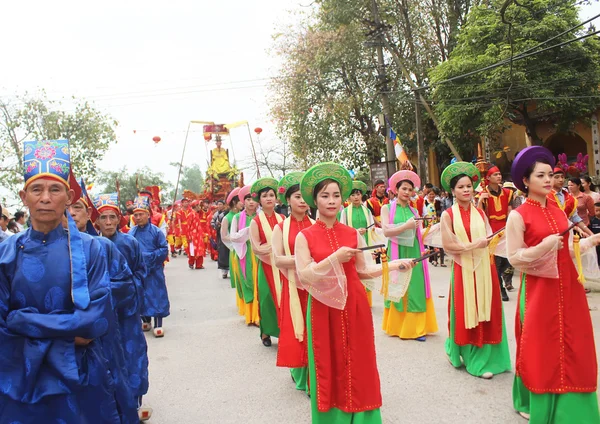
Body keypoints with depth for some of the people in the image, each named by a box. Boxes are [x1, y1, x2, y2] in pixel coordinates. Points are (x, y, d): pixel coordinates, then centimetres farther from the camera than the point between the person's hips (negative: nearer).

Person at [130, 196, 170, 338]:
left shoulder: (156, 231, -7)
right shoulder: (131, 233, 0)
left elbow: (164, 250, -7)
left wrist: (150, 256, -17)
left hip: (154, 270, -3)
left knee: (157, 295, 0)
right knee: (141, 295, 13)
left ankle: (158, 325, 7)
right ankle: (145, 320, 31)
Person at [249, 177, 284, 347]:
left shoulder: (282, 219, 7)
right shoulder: (256, 222, -5)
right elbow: (256, 248, -8)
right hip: (267, 266, -3)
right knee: (269, 298, 2)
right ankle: (266, 332, 17)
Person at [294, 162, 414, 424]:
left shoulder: (353, 234, 4)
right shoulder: (304, 237, -5)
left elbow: (362, 271, 10)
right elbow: (303, 277, -14)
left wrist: (393, 265, 1)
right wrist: (334, 258, -23)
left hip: (354, 307, 3)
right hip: (324, 310, -2)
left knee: (358, 365, 9)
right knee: (329, 368, 7)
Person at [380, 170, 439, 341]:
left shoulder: (414, 211, 13)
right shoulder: (387, 208, 2)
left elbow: (419, 236, 11)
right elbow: (386, 231, -12)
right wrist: (406, 226, -19)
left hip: (414, 254, 3)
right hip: (397, 254, -3)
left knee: (415, 290, 1)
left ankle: (415, 328, 8)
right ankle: (397, 326, 15)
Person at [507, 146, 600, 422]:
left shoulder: (557, 209, 9)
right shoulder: (518, 216, -10)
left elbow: (567, 247, 15)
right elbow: (514, 257, -12)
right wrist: (544, 246, -24)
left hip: (567, 285, 6)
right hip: (540, 288, -6)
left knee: (571, 345, 9)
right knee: (540, 346, 3)